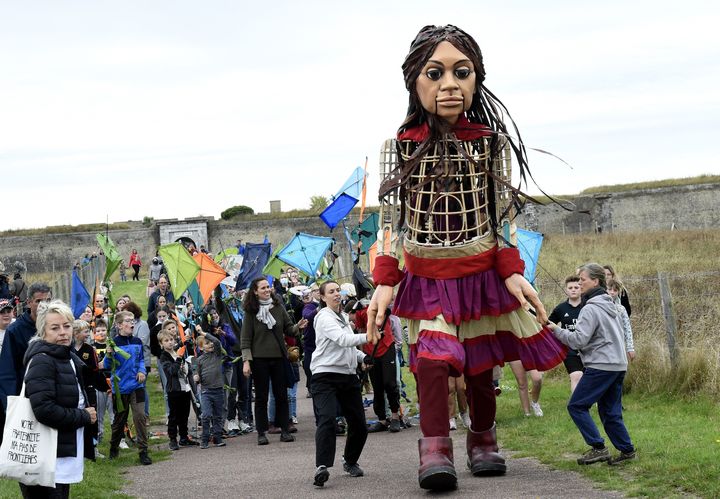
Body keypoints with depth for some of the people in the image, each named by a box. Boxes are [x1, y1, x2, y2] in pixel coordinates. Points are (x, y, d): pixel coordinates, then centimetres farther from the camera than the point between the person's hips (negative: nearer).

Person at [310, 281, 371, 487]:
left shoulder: (343, 316, 19)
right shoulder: (324, 317, -8)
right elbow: (342, 339, -24)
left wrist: (362, 357, 14)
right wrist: (365, 337, -38)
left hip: (348, 375, 8)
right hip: (325, 375, -8)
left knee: (358, 423, 6)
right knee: (327, 419, -23)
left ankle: (350, 461, 27)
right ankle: (322, 467, -31)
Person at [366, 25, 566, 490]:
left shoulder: (491, 141, -3)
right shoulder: (400, 146, -5)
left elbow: (502, 213, 0)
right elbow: (390, 218, -4)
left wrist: (512, 272, -9)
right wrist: (385, 282, -10)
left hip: (481, 273, 1)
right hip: (427, 279, -1)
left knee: (480, 364, 9)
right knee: (433, 358, -19)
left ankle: (484, 441, 30)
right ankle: (436, 451, -17)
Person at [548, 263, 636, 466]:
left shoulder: (591, 309, -12)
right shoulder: (610, 305, 16)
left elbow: (579, 340, -19)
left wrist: (557, 330, -9)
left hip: (600, 366, -9)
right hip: (618, 365, 9)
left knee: (576, 406, -3)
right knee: (610, 411, 14)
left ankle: (598, 448, -8)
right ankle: (627, 450, 12)